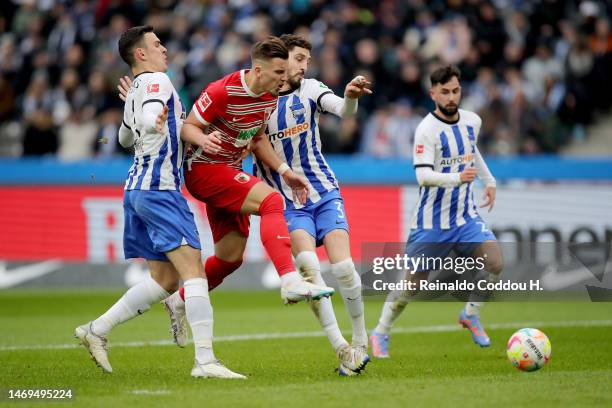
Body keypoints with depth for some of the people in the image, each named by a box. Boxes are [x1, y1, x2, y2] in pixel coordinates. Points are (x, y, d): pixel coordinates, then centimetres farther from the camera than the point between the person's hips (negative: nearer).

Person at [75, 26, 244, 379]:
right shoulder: (157, 81, -6)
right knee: (194, 270, -16)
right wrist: (155, 122, -51)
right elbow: (148, 114, -29)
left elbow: (125, 138, 38)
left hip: (138, 189, 10)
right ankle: (206, 360, -24)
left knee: (165, 279, 12)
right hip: (160, 188, -10)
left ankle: (96, 330, 11)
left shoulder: (134, 92, 21)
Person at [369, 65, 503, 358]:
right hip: (431, 221, -5)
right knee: (412, 282, 1)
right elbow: (423, 175, -29)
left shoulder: (472, 121, 3)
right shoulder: (427, 129, -17)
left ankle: (470, 315, 9)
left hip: (465, 217, 5)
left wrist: (489, 180, 26)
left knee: (494, 262, -14)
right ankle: (380, 334, 21)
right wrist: (457, 178, -43)